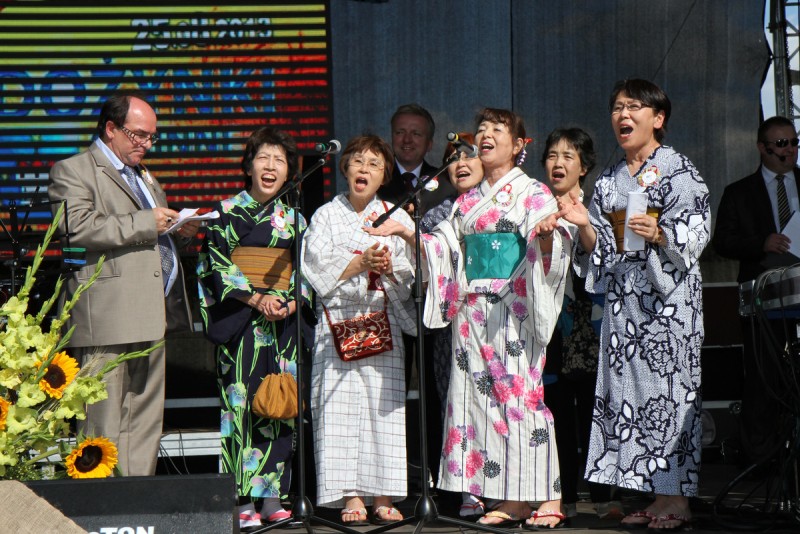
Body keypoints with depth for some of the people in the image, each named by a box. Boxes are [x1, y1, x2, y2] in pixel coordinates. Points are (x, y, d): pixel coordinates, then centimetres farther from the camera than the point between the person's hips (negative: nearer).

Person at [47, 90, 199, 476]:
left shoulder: (143, 176, 28)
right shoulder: (72, 171, 0)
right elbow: (78, 228, -17)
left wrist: (179, 231, 12)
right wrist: (145, 224, -16)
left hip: (152, 318, 9)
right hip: (108, 320, -8)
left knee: (147, 422, 8)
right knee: (105, 425, -8)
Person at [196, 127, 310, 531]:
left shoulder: (294, 220, 13)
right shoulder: (226, 213, 2)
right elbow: (214, 266, -4)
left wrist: (290, 304, -8)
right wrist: (256, 299, -14)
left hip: (284, 322, 4)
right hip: (239, 321, -3)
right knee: (241, 401, -8)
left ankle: (273, 496, 6)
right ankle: (244, 501, -6)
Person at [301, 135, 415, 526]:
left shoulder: (396, 217, 12)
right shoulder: (326, 216, 8)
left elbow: (412, 276, 7)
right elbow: (319, 270, -3)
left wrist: (389, 268, -12)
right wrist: (361, 263, -13)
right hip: (338, 322, -1)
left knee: (384, 406, -3)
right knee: (341, 405, -7)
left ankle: (382, 496, 0)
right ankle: (351, 497, -5)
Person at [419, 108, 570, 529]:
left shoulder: (533, 194, 2)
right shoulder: (468, 201, 19)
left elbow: (549, 246, -10)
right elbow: (445, 247, 19)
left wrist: (547, 236, -33)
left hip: (515, 310, -6)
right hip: (474, 312, 6)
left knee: (521, 392, -10)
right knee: (485, 396, 2)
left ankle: (549, 497, -6)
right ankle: (510, 501, 6)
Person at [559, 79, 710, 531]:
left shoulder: (679, 169, 0)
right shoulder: (609, 180, 17)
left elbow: (696, 231, -9)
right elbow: (602, 249, 14)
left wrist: (660, 234, -26)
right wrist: (585, 225, -5)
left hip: (668, 295, -6)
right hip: (623, 299, 6)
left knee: (669, 385, -8)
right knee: (630, 386, 3)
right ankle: (657, 496, 8)